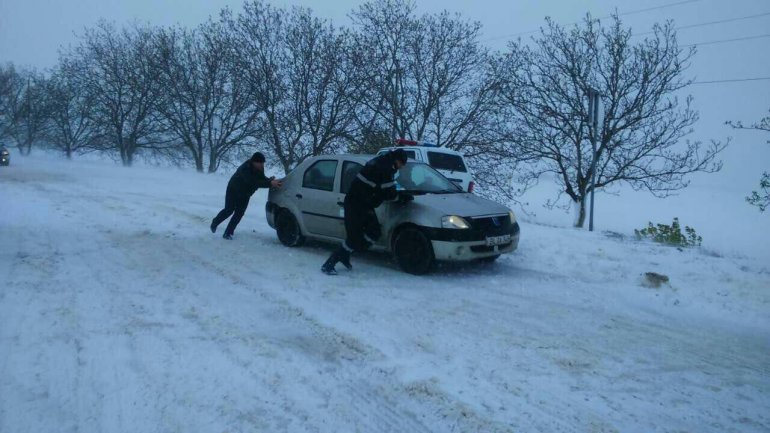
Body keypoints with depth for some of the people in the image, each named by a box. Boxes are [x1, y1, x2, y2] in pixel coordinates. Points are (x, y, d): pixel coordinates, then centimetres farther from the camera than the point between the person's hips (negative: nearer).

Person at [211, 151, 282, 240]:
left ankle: (228, 233, 6)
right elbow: (254, 182, -47)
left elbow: (261, 179, -2)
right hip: (233, 191, -6)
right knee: (229, 210, -1)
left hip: (245, 195, 6)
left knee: (239, 213, -1)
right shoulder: (245, 169, -36)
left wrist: (269, 180, -26)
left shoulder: (259, 169, -12)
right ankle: (214, 224, 26)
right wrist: (270, 183, -55)